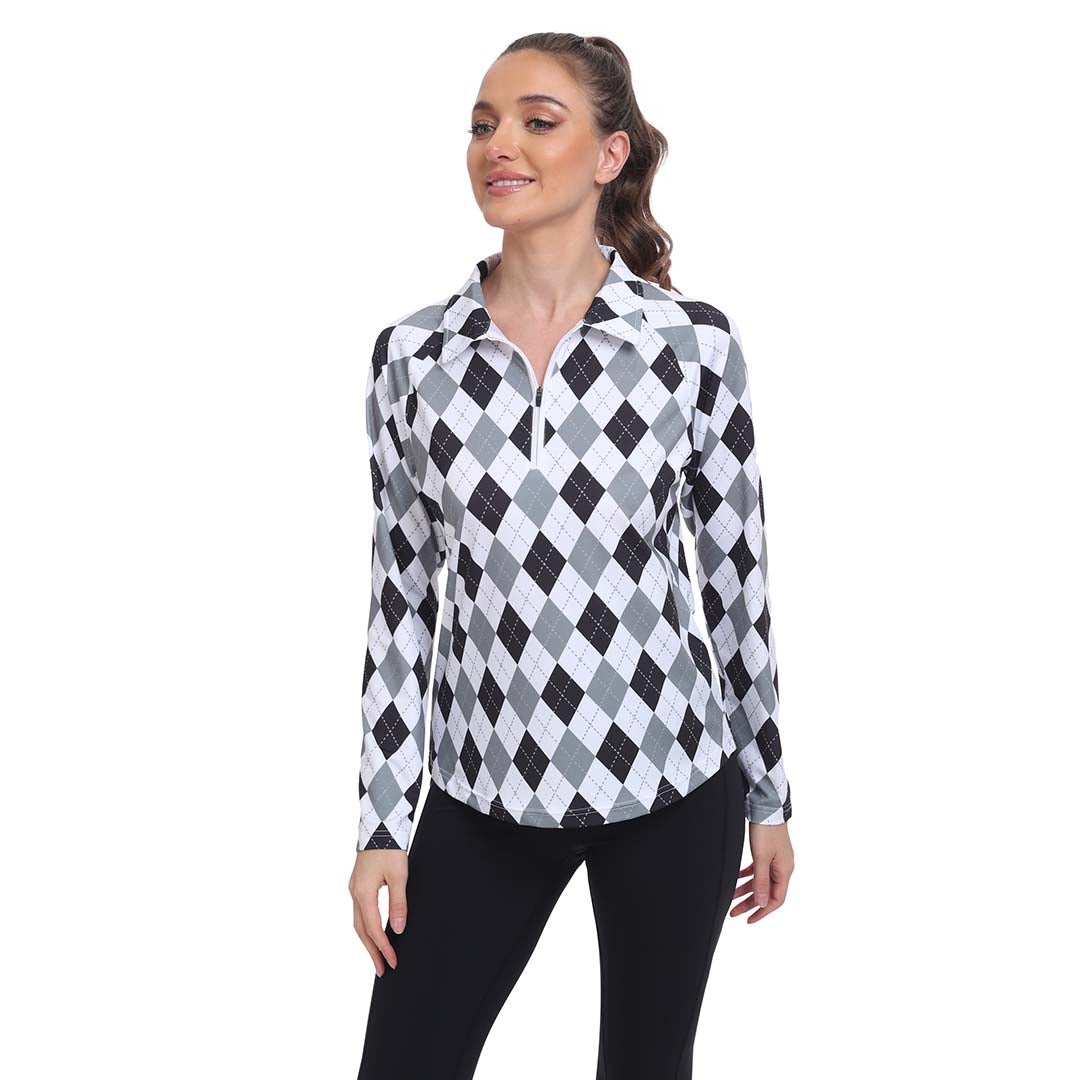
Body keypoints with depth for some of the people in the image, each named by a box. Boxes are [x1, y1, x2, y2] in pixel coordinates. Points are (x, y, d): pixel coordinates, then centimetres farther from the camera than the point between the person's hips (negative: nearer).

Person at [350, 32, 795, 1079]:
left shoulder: (694, 344, -6)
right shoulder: (413, 354, -1)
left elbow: (737, 574, 1)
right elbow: (400, 594, 3)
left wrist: (768, 795, 6)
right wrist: (381, 825, 2)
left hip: (669, 784, -1)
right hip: (482, 794, 1)